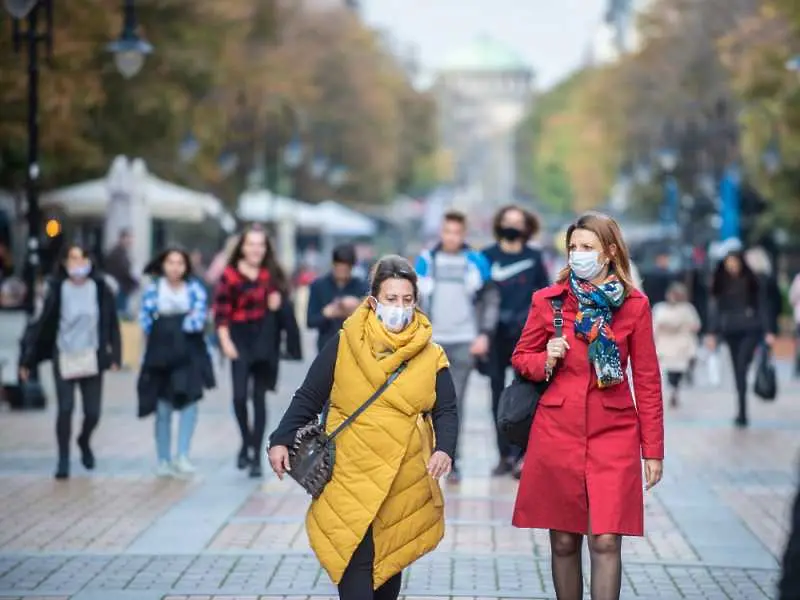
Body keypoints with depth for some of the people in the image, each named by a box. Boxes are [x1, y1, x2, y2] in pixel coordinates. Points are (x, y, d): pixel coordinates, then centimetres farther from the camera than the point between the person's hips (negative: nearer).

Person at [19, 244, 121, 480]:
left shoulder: (99, 288, -4)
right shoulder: (57, 290, -7)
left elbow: (111, 324, 2)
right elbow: (42, 324, -7)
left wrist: (114, 356, 1)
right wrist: (27, 359, -7)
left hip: (91, 359, 1)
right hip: (64, 358, -1)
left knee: (93, 412, 3)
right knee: (65, 408, -10)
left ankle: (84, 442, 36)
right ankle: (63, 459, 6)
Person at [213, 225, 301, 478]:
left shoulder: (272, 274, 7)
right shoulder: (230, 275, -3)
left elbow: (282, 302, 16)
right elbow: (221, 312, -5)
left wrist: (277, 303, -7)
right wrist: (226, 342, -13)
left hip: (265, 341, 2)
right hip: (241, 341, -2)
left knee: (259, 398, 3)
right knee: (240, 395, -11)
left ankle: (256, 455, 8)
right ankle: (247, 442, 15)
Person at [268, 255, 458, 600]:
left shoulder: (431, 356, 2)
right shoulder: (344, 345, -2)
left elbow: (446, 412, 3)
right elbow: (308, 398, 2)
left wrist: (444, 449, -16)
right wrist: (281, 440, -7)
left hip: (405, 482, 2)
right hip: (350, 478, -2)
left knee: (390, 561, 13)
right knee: (354, 561, -10)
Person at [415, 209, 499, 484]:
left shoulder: (476, 262, 4)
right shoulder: (426, 260, 7)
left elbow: (491, 299, 7)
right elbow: (413, 299, 10)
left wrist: (484, 334, -2)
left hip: (464, 342, -1)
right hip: (432, 340, 1)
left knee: (456, 401, -3)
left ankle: (451, 461, 3)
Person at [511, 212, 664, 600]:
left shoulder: (634, 305, 1)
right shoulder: (547, 300, 3)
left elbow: (647, 381, 4)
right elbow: (521, 359, 14)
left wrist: (653, 450, 2)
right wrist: (546, 360, -10)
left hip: (614, 435, -1)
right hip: (557, 432, 1)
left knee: (605, 542, -10)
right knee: (564, 542, 7)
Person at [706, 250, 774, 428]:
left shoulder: (750, 281, 1)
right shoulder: (721, 284, 7)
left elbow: (761, 306, 2)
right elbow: (715, 309, 9)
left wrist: (767, 331, -4)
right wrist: (712, 333, 2)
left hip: (750, 330, -3)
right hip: (731, 331, 3)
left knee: (742, 368, -16)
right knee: (738, 372, 7)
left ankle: (742, 413, -19)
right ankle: (742, 412, 16)